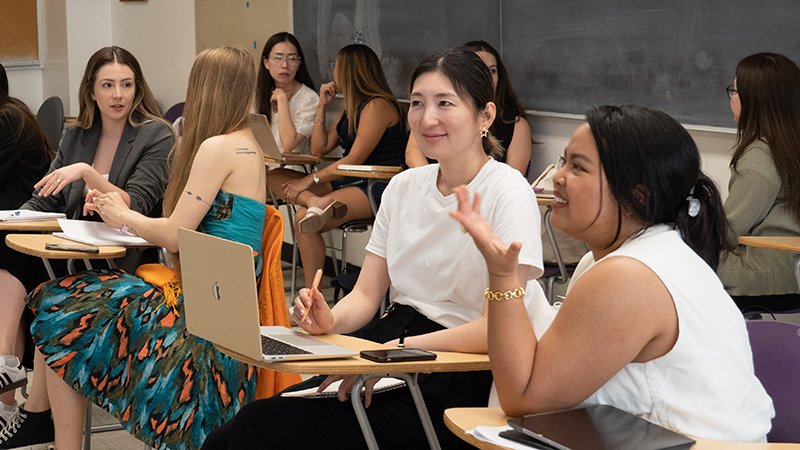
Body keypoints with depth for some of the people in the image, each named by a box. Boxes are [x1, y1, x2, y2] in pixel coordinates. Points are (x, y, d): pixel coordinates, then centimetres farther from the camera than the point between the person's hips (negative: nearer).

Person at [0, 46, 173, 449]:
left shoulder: (157, 136, -2)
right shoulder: (76, 137, 14)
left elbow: (134, 206, -13)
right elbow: (43, 200, 15)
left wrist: (85, 172, -24)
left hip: (124, 261, -5)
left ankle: (36, 414, -18)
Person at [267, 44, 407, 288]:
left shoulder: (378, 106, -11)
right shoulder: (351, 108, 19)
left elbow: (354, 160, -17)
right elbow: (319, 149, 17)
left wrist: (310, 180, -15)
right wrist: (322, 106, 12)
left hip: (378, 189, -10)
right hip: (348, 182, 10)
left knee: (304, 219, -28)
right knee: (276, 178, -5)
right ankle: (316, 202, -36)